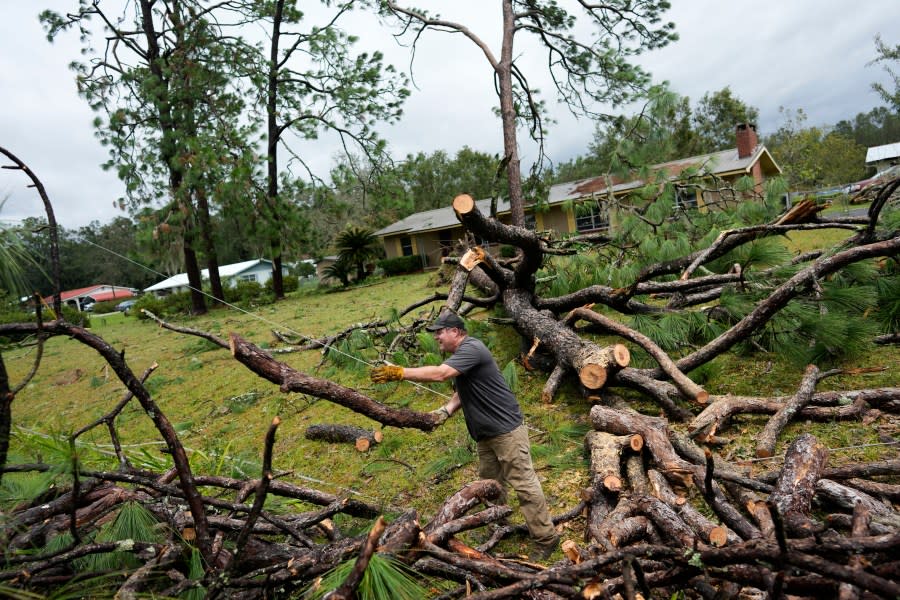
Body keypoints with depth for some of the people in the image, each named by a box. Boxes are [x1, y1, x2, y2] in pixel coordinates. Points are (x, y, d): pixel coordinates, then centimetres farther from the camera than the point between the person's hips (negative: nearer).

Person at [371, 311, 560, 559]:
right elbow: (461, 391, 12)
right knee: (489, 484, 16)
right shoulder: (460, 355, 13)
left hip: (507, 430, -10)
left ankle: (546, 538, 6)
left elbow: (440, 373, -32)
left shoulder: (471, 349, -20)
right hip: (486, 434, 10)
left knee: (523, 483, -4)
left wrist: (399, 372, -30)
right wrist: (446, 410, -7)